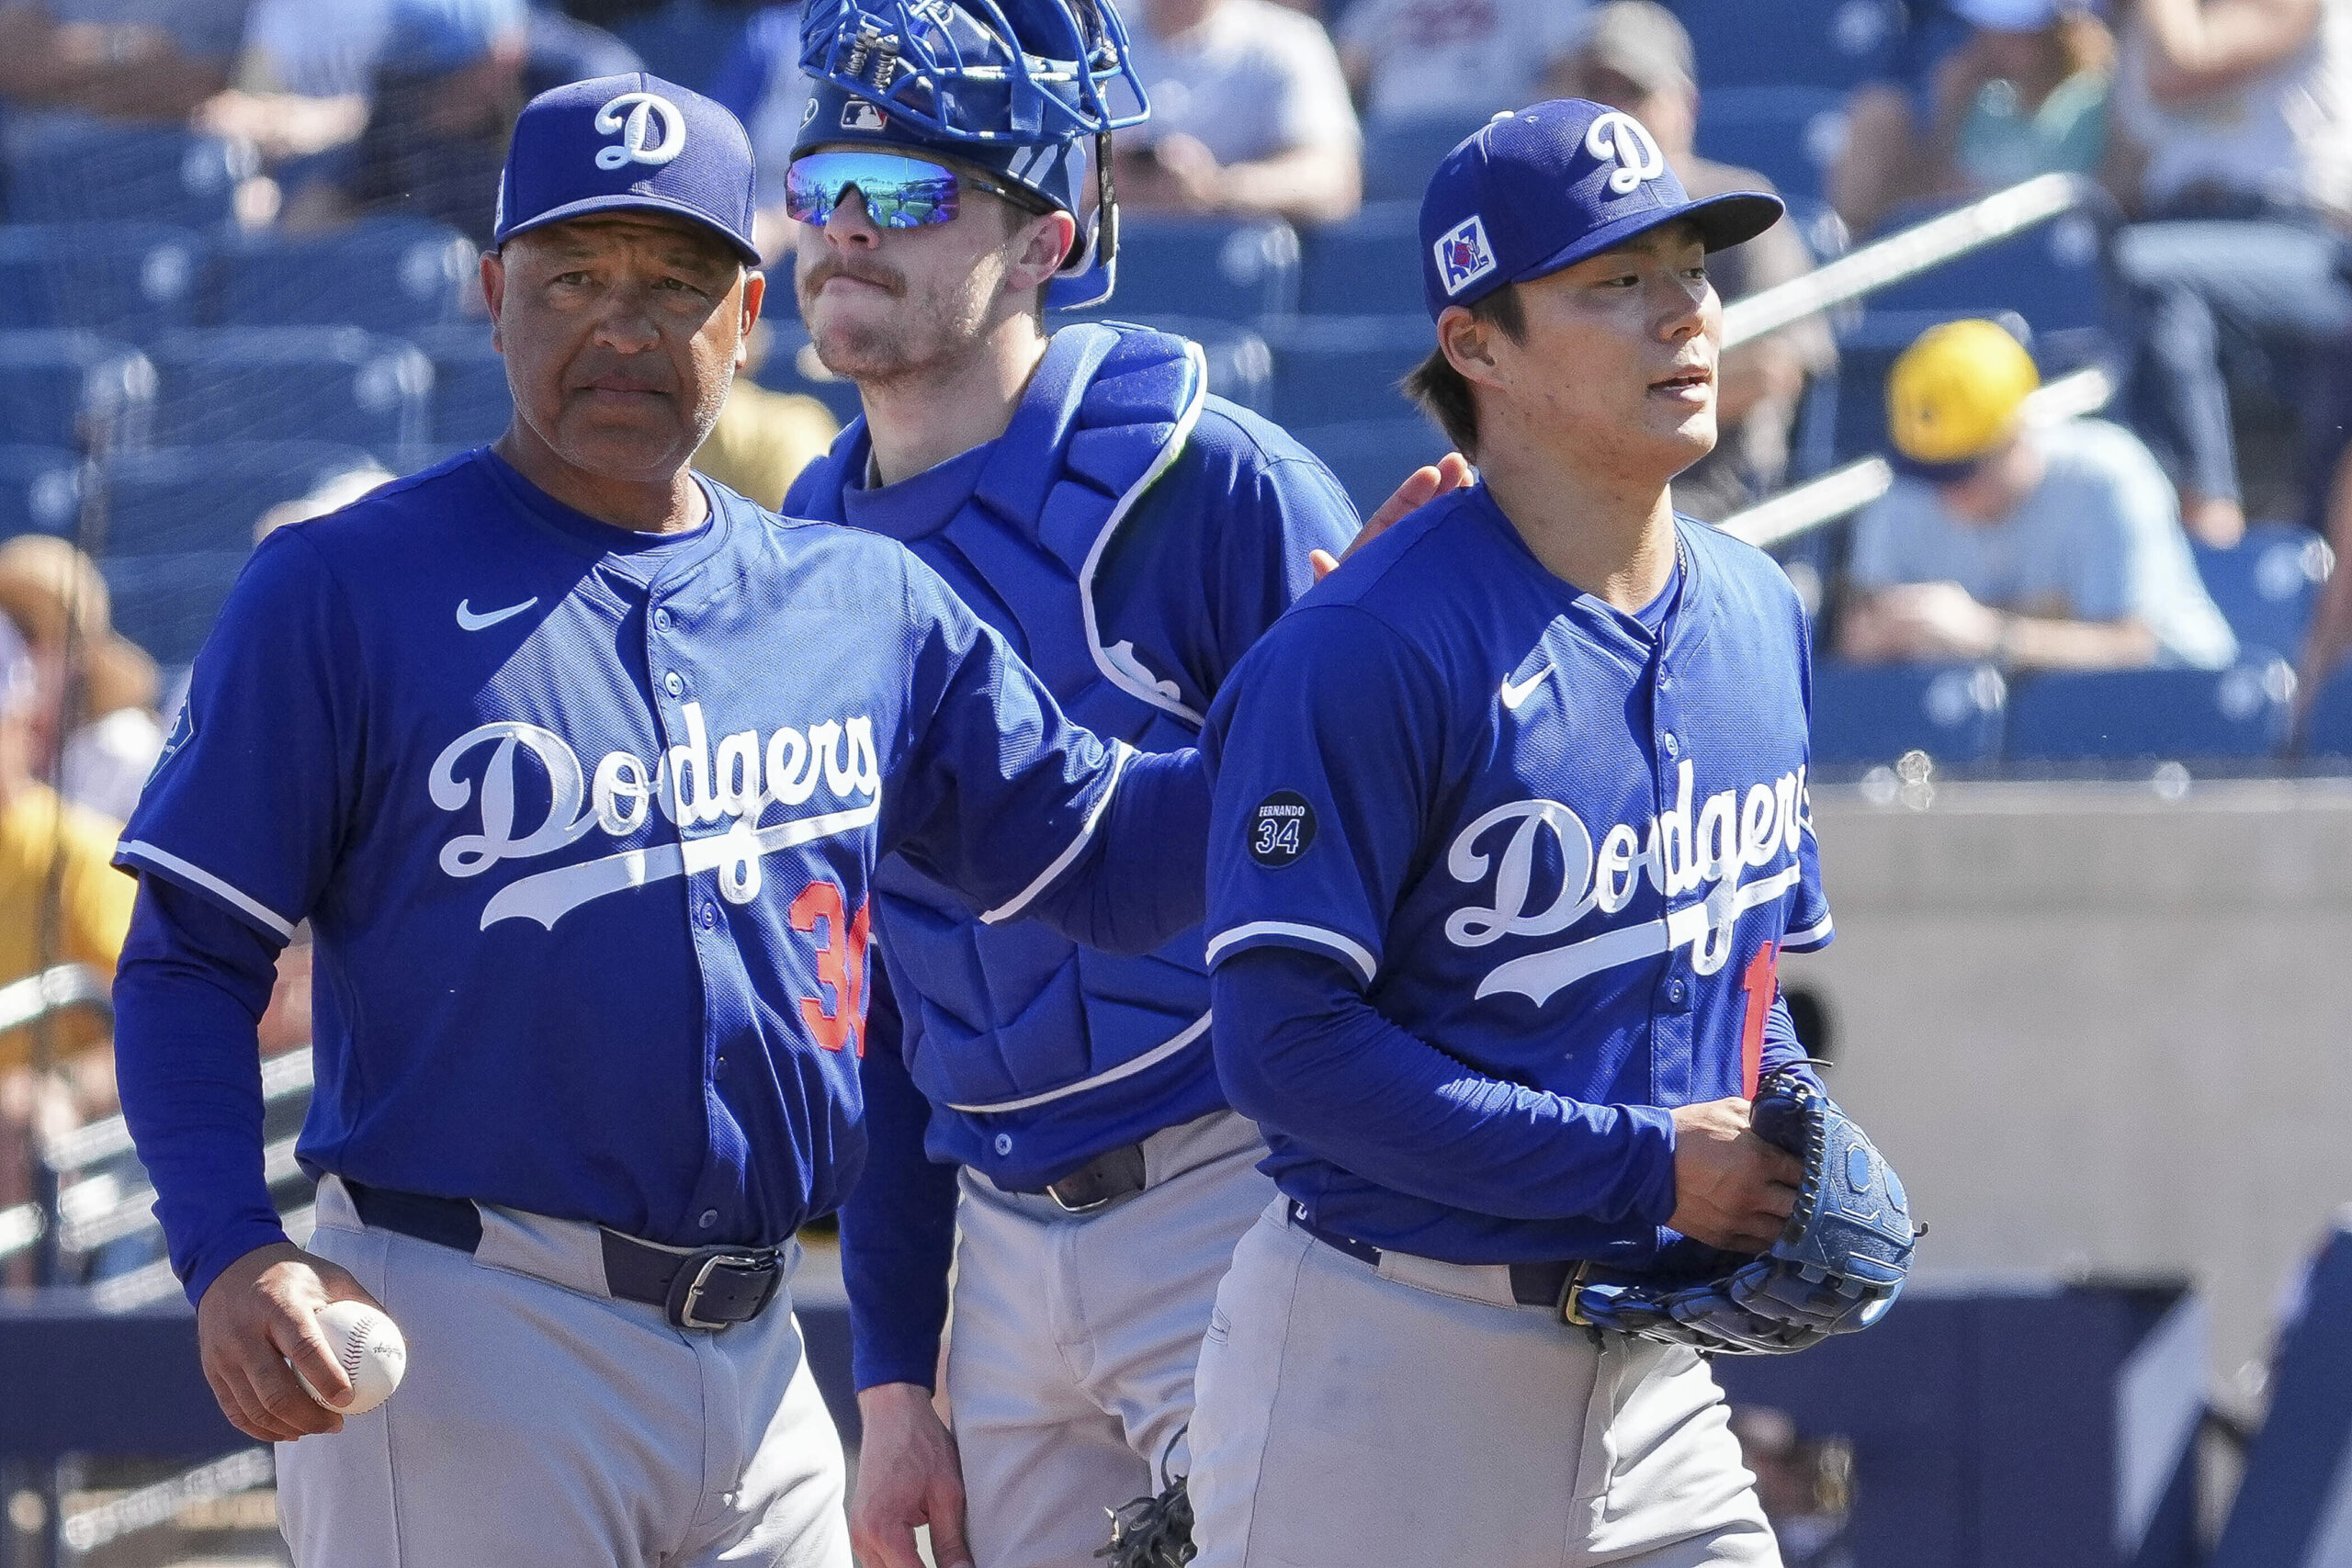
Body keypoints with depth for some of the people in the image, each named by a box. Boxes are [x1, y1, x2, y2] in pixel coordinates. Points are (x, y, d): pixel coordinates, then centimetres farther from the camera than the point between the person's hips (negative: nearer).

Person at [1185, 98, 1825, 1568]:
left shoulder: (1760, 618, 9)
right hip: (1385, 1372, -6)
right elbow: (1291, 1045, -19)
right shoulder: (1366, 652, -15)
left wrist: (1797, 1158, 0)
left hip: (1650, 1374, 6)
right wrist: (1643, 1169, -17)